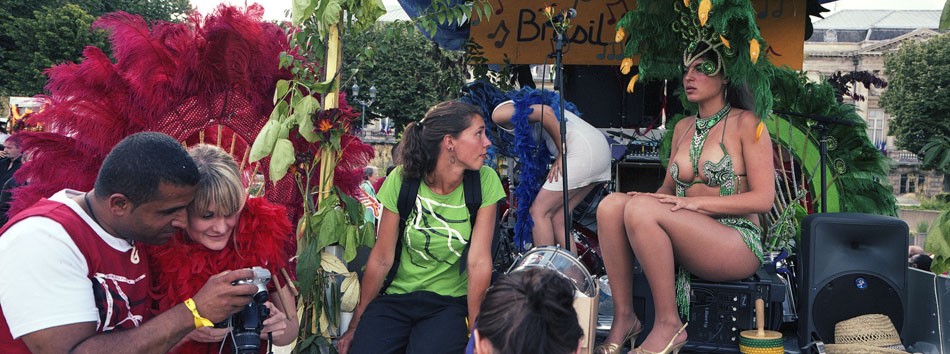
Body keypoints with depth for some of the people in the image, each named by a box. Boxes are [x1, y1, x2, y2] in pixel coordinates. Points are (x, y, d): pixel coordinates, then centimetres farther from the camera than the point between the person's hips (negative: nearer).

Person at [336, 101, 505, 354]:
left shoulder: (485, 181, -10)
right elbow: (381, 258, -2)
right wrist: (356, 326, 3)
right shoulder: (402, 179, -9)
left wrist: (476, 333, -10)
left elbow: (479, 261, -10)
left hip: (450, 303, -1)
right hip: (397, 298, 1)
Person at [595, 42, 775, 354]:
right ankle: (623, 319, -16)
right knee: (611, 204, -17)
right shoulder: (683, 128, 18)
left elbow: (763, 199, -8)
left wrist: (695, 203, -17)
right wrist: (648, 198, -4)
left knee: (640, 209, -30)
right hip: (689, 242, 6)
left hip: (737, 243, -6)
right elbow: (668, 188, 21)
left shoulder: (746, 123, -2)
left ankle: (668, 325, -21)